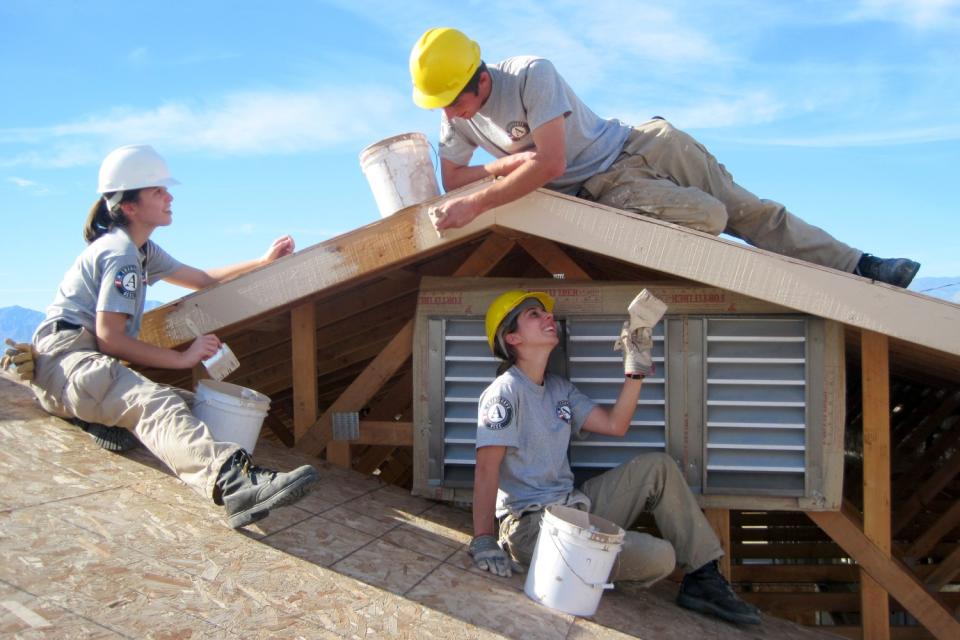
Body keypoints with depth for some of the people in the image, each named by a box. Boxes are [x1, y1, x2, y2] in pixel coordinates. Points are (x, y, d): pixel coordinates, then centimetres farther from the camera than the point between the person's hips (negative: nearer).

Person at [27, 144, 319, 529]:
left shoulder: (141, 250, 22)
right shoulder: (119, 252, -9)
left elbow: (203, 279, 28)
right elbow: (109, 338, -16)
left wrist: (264, 262, 22)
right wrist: (183, 358, -14)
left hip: (92, 360, 10)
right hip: (65, 356, -10)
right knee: (150, 403, -39)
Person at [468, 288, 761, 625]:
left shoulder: (559, 388, 18)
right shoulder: (504, 391, -10)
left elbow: (614, 424, 12)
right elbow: (487, 468, -20)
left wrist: (636, 363, 6)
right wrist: (483, 541, -30)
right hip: (530, 525, -9)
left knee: (657, 466, 1)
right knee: (658, 556, -24)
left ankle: (703, 579, 5)